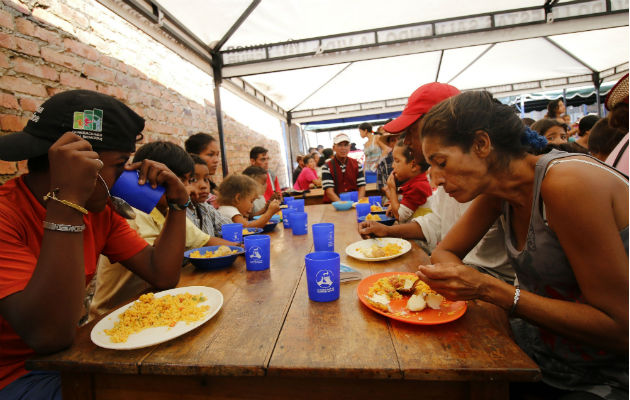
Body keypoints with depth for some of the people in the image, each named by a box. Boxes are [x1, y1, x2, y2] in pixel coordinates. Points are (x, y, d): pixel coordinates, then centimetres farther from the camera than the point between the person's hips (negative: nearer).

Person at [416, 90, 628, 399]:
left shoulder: (568, 183, -25)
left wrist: (489, 289, -29)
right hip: (535, 351, 6)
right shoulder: (495, 190, -4)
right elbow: (444, 252, 4)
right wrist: (456, 276, -17)